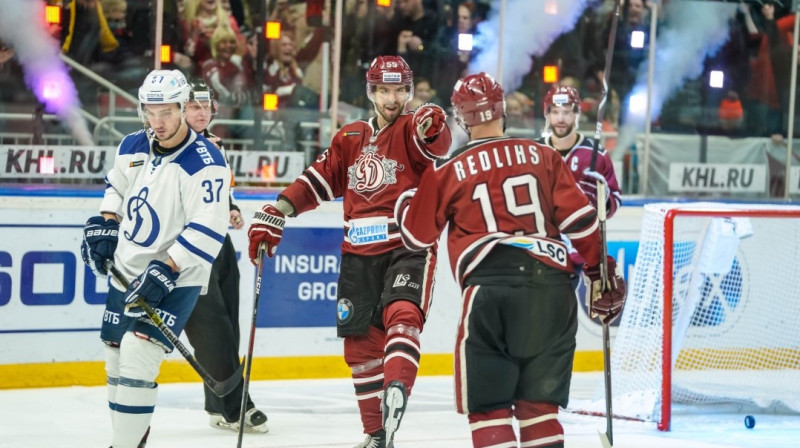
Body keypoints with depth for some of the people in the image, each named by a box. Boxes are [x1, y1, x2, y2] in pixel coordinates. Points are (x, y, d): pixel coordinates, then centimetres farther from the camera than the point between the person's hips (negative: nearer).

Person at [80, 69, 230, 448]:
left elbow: (206, 230, -24)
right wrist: (103, 225, 9)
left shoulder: (204, 163, -19)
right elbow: (117, 186, 23)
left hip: (175, 279, -7)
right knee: (117, 358, 12)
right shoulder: (133, 147, 3)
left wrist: (166, 270, -28)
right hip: (128, 271, 7)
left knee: (138, 355, -20)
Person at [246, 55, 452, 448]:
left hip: (408, 247, -5)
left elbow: (436, 145, -24)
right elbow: (318, 181, 15)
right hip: (360, 253, 5)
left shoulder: (410, 131, -1)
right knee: (361, 342, 5)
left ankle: (396, 392, -47)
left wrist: (433, 127, -47)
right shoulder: (351, 139, 14)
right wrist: (275, 214, 6)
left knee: (402, 314, -29)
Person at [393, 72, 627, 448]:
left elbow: (416, 235, 19)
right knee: (539, 402, 12)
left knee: (486, 403, 4)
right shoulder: (543, 156, 13)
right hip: (552, 284, 3)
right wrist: (600, 272, 18)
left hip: (490, 287, -3)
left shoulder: (447, 171, 9)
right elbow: (579, 219, 8)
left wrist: (405, 201, 38)